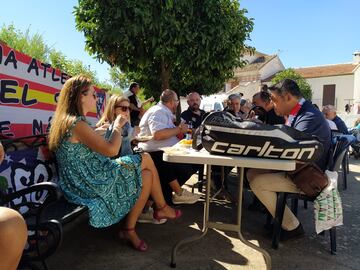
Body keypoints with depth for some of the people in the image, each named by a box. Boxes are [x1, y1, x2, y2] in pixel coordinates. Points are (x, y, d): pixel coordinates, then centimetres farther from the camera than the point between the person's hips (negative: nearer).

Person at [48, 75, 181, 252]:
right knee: (146, 160, -3)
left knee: (146, 174, 8)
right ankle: (161, 208, 17)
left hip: (85, 182, 10)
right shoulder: (77, 123, -21)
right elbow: (111, 150, -24)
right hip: (91, 185, -10)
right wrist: (117, 126, -9)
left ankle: (129, 230, 16)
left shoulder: (65, 121, 10)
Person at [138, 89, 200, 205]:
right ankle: (179, 194, 2)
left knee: (194, 163, 6)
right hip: (154, 154, -11)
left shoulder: (165, 112, 20)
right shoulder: (158, 112, -14)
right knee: (185, 167, -26)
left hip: (164, 151, 11)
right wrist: (179, 129, -19)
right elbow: (157, 134, -30)